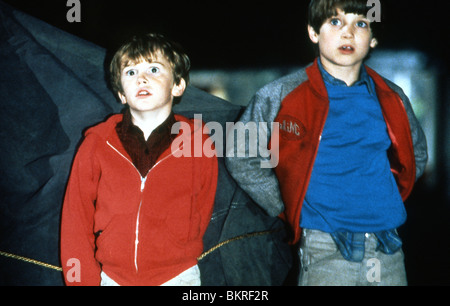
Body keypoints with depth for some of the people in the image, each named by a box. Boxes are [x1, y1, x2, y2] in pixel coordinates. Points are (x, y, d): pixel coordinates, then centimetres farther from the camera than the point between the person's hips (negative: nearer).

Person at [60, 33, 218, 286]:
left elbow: (200, 216, 1)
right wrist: (85, 280, -8)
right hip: (110, 276, 1)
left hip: (179, 277, -1)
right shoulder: (96, 145, -3)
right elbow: (76, 224, -1)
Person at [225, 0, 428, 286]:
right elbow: (240, 157, 1)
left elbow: (416, 154, 23)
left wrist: (386, 199, 9)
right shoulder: (280, 96, -4)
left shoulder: (392, 99, 7)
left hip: (389, 251, 4)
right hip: (325, 253, -3)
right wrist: (289, 209, 0)